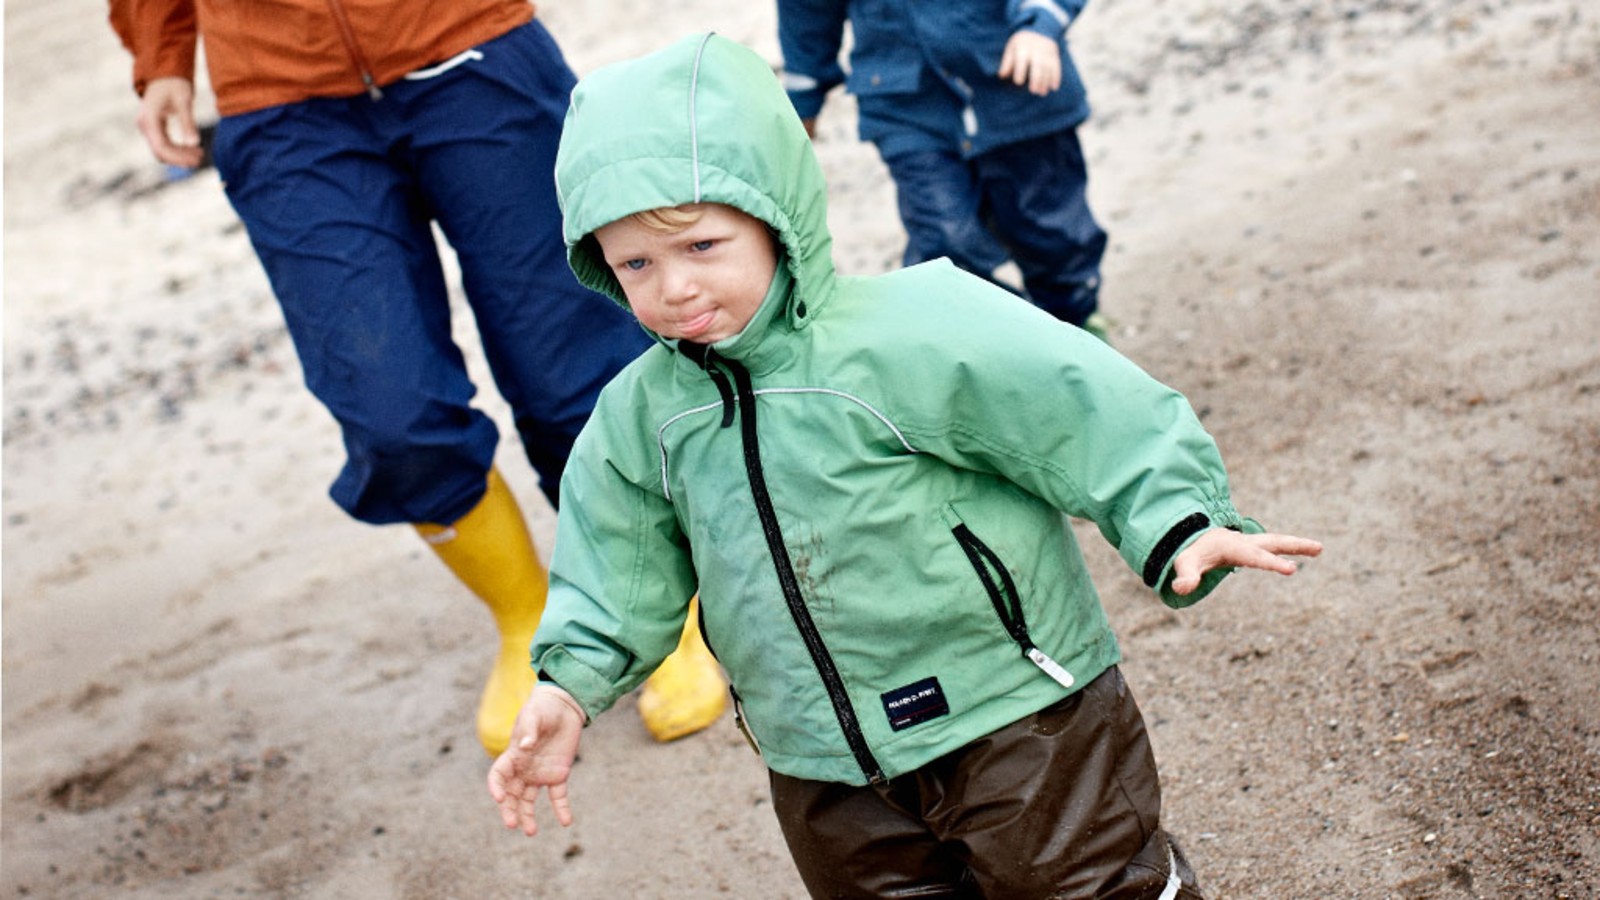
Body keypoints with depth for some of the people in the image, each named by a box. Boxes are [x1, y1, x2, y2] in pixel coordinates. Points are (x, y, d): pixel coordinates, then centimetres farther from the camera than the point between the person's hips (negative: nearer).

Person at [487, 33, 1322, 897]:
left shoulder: (912, 331, -20)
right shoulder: (639, 415, -1)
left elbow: (1084, 408, -19)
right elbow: (622, 562, 12)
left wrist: (1178, 526, -27)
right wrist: (572, 682, 3)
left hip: (1016, 723, -4)